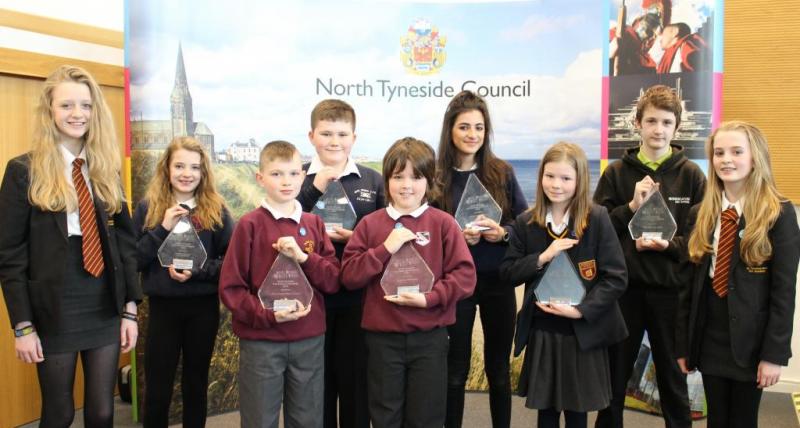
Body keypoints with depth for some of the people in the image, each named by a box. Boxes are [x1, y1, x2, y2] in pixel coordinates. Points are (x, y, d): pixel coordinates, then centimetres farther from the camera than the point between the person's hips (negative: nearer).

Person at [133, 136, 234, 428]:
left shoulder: (216, 210, -2)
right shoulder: (148, 208, -1)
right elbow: (132, 261, -5)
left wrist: (197, 271, -18)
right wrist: (163, 229, -16)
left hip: (204, 307, 0)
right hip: (162, 306, 0)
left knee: (196, 384, 15)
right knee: (157, 390, 5)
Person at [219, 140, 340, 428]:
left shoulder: (313, 224, 5)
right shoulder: (250, 224, -6)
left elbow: (334, 281, 2)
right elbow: (230, 288, -7)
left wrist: (303, 257, -14)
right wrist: (268, 315, -18)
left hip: (310, 341, 4)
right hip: (261, 342, -3)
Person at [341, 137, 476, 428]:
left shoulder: (443, 223, -3)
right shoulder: (370, 224, 1)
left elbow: (465, 276, -6)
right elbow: (349, 276, -4)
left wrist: (429, 298, -18)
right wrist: (385, 248, -15)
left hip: (429, 336, -1)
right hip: (382, 336, 1)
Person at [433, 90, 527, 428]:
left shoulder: (503, 173, 1)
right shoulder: (437, 178, -4)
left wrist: (503, 233, -16)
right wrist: (456, 237, -17)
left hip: (499, 281, 2)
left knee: (499, 367, 14)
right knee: (455, 369, 8)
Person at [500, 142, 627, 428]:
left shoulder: (597, 219, -8)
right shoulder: (526, 222, 0)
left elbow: (616, 277, -10)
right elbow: (507, 272, 0)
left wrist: (580, 310, -19)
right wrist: (542, 258, -15)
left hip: (583, 332, -2)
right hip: (542, 333, 2)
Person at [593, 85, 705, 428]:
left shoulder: (691, 175, 1)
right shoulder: (616, 172, 2)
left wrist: (668, 245, -16)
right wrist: (631, 207, -14)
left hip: (670, 289, 0)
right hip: (623, 287, 1)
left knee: (673, 376, 14)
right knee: (614, 374, 14)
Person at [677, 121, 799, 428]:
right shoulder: (701, 214, 5)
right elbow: (689, 283, 6)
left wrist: (774, 353, -13)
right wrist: (683, 344, 5)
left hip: (750, 340, -3)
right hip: (708, 338, 4)